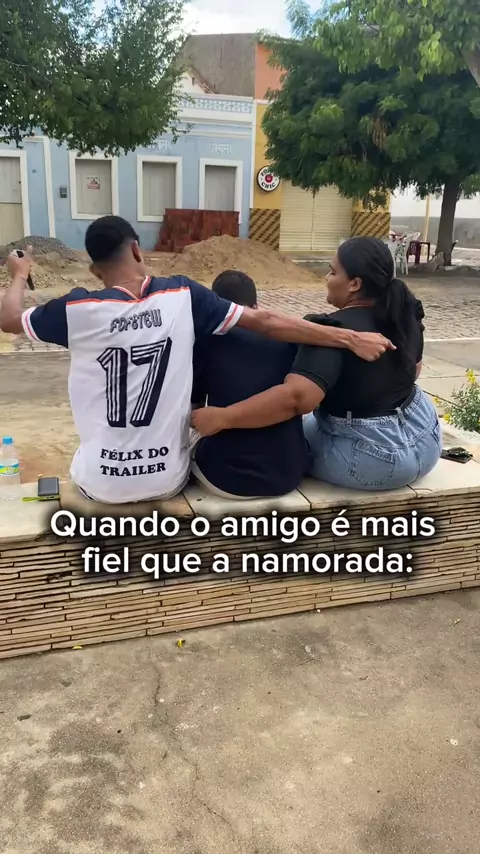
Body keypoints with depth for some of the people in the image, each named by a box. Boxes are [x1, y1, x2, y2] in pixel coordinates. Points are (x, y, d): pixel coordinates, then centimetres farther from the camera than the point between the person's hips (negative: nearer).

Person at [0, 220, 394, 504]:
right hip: (169, 479, 1)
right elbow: (265, 322, -11)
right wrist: (349, 338, -6)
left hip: (102, 483, 0)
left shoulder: (77, 308, -12)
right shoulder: (182, 295, -10)